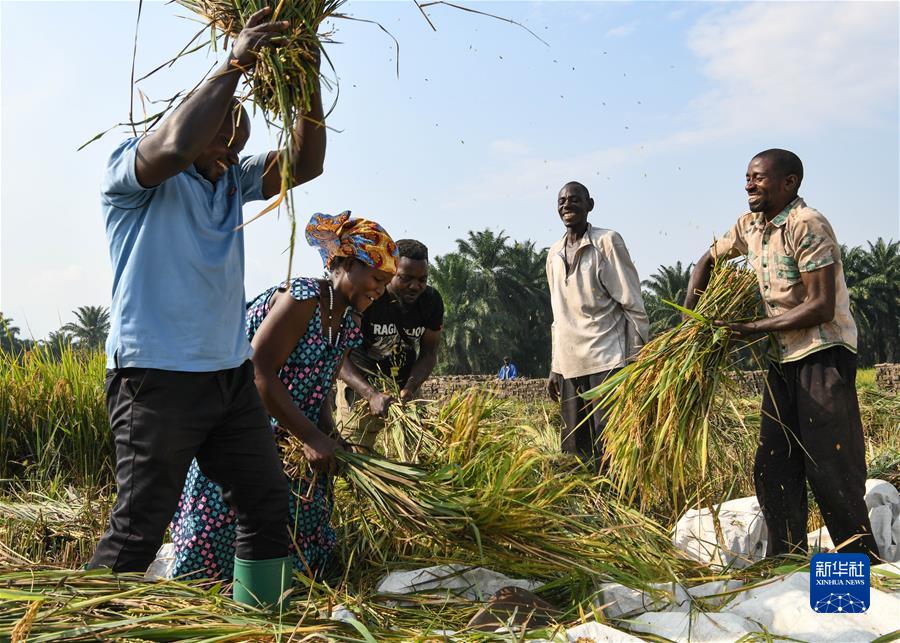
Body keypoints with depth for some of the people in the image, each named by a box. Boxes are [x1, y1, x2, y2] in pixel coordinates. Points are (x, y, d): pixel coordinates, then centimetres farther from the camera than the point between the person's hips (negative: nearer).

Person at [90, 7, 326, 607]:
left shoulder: (234, 178, 13)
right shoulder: (131, 166, -6)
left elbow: (305, 163, 3)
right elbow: (176, 147, -29)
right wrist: (236, 63, -22)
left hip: (232, 373, 7)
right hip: (158, 377, -7)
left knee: (268, 503, 11)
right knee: (139, 530, -3)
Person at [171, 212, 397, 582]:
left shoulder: (348, 326, 6)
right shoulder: (302, 297, -21)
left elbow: (318, 392, 9)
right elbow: (259, 372, -27)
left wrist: (331, 441, -9)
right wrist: (311, 437, -27)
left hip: (283, 441, 9)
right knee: (218, 524, -7)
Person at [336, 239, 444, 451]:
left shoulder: (431, 301, -8)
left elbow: (429, 353, -1)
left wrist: (409, 389, -20)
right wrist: (371, 394, -36)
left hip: (404, 388, 4)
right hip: (360, 387, -4)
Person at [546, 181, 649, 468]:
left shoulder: (607, 242, -2)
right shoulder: (554, 254, 15)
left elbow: (632, 303, -4)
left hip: (607, 362, -6)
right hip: (569, 366, 6)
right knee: (575, 451, 8)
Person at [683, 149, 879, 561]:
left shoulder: (807, 225, -16)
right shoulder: (750, 226, 8)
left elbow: (821, 307, -20)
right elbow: (708, 261, 24)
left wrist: (752, 328, -16)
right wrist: (690, 317, 13)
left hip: (825, 353, -8)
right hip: (784, 358, 8)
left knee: (830, 466, -6)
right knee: (773, 466, 9)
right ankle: (785, 559, 18)